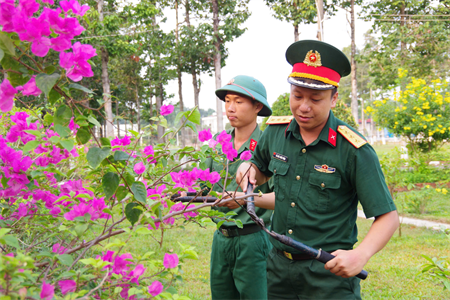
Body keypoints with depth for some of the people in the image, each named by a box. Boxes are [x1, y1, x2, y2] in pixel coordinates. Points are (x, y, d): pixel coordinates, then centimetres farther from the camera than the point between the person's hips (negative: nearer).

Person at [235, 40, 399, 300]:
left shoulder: (355, 151, -15)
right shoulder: (275, 133, 0)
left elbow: (388, 216, -13)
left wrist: (361, 255, -29)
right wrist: (249, 169, -3)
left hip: (330, 271, -5)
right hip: (279, 266, 5)